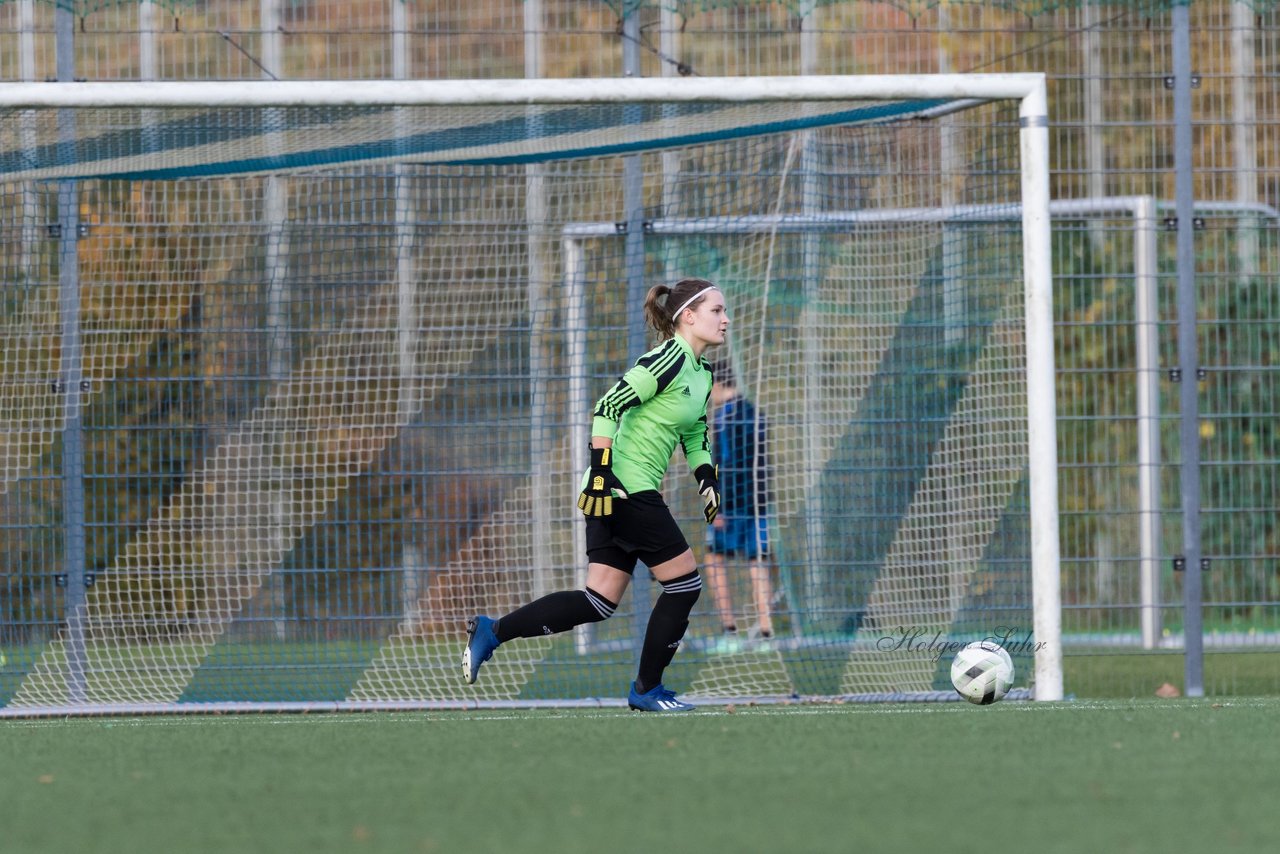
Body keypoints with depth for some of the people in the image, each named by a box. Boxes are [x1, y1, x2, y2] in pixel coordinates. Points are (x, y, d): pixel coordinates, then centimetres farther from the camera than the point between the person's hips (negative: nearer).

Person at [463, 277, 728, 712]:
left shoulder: (701, 374, 15)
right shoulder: (668, 361, -15)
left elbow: (695, 438, 26)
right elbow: (606, 408, -20)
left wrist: (709, 482, 12)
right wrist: (601, 475, -24)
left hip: (619, 496, 10)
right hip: (625, 491, -10)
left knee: (600, 602, 6)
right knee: (684, 584, -2)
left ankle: (491, 631, 8)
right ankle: (646, 689, 10)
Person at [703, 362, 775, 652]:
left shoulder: (724, 414, -9)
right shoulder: (755, 413, 13)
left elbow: (723, 462, -15)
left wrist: (717, 504, -15)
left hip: (733, 498, -6)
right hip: (759, 498, 6)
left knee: (716, 559, 4)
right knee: (757, 563, 7)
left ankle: (729, 631, -4)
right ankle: (764, 632, 1)